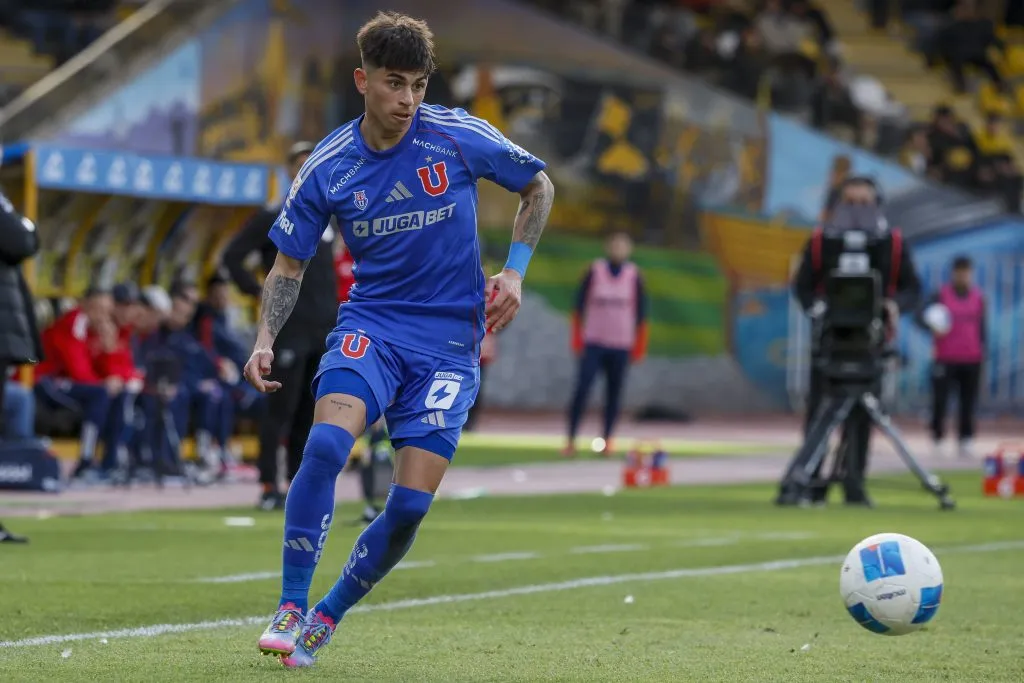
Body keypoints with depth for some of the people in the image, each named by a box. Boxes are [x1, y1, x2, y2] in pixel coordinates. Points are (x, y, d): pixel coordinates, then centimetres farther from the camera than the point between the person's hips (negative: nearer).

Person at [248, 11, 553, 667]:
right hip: (371, 324, 0)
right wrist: (266, 340, -9)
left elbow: (539, 187, 10)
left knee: (410, 506, -10)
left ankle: (327, 618, 11)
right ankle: (290, 608, -19)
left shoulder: (460, 136, -6)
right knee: (325, 444, -29)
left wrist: (515, 271, -1)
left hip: (451, 339, 0)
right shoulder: (328, 167, -3)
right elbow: (290, 264, 7)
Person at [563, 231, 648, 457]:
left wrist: (639, 346, 2)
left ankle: (607, 441, 10)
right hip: (594, 343, -1)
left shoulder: (634, 275, 1)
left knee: (614, 394, 3)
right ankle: (571, 441, -9)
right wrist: (577, 340, 0)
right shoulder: (595, 271, -1)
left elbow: (641, 311, 5)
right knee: (581, 390, -11)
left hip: (621, 346, 1)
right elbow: (580, 305, 3)